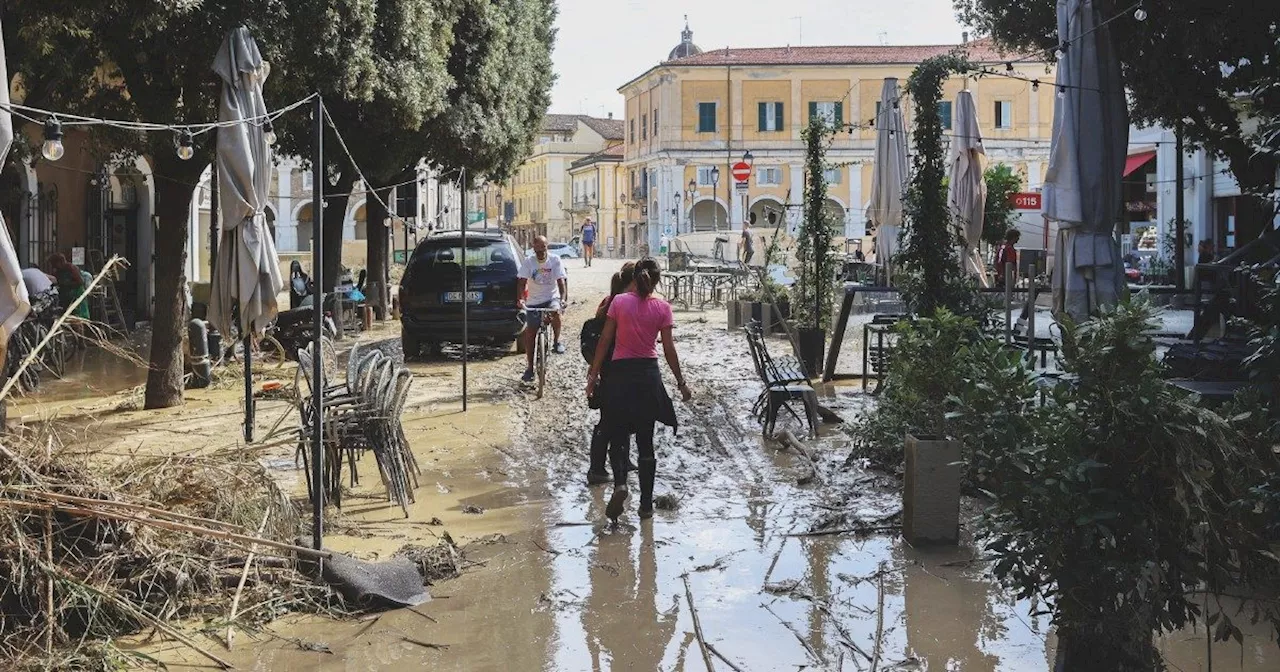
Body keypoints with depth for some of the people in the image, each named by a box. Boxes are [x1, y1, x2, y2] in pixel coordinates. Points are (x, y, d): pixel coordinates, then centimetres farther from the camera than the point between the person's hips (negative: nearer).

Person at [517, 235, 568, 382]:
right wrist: (520, 299, -31)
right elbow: (521, 282, -14)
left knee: (555, 312, -35)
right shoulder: (528, 262, -7)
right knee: (530, 334, 0)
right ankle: (529, 368, 10)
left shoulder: (555, 260, -8)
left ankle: (557, 342, -12)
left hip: (552, 298, -1)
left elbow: (561, 280, -14)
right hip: (534, 301, 1)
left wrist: (563, 298, -30)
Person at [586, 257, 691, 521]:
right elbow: (669, 349, -2)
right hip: (649, 375, 1)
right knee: (645, 440, 9)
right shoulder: (662, 308, -3)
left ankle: (620, 484, -16)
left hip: (620, 373, -1)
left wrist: (594, 374, 5)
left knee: (617, 435, 11)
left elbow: (605, 341, -2)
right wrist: (681, 382, 7)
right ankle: (646, 504, 12)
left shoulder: (619, 302, -4)